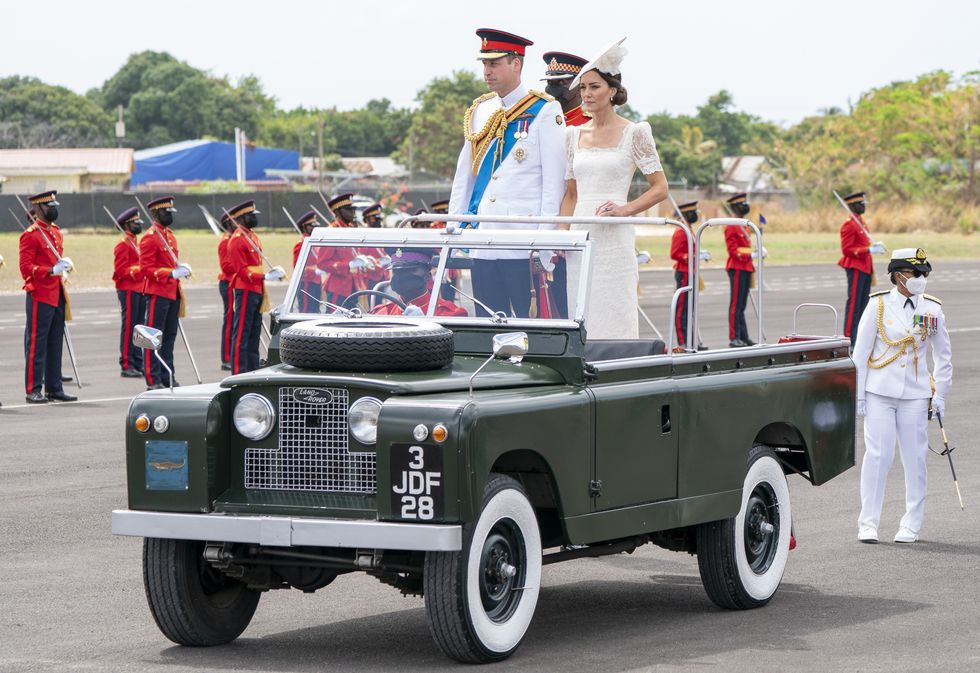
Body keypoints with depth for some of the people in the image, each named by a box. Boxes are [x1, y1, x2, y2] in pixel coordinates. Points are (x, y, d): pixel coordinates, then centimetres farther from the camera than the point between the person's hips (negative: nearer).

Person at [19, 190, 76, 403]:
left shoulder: (55, 232, 16)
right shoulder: (30, 235, -11)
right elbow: (26, 268, -16)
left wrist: (64, 265, 8)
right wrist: (52, 270, -24)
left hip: (57, 295, 8)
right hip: (40, 296, -8)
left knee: (55, 344, 11)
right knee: (36, 344, -5)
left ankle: (54, 388, 16)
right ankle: (33, 391, -3)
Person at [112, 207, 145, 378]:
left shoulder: (134, 242, 18)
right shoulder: (123, 244, -11)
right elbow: (121, 271, -17)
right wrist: (139, 270, -22)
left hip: (139, 290, 10)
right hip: (128, 291, -10)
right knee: (128, 327, -7)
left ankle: (138, 364, 16)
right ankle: (126, 366, -5)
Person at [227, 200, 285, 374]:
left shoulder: (253, 237, 17)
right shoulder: (237, 240, -13)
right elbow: (242, 270, -18)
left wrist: (271, 272, 7)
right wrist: (265, 277, -25)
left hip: (257, 290, 10)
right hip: (245, 290, -10)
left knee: (254, 333, 12)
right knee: (241, 333, -8)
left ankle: (253, 370, 17)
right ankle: (239, 374, -8)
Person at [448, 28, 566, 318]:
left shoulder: (544, 111, -3)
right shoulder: (480, 111, 15)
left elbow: (555, 178, -6)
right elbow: (464, 172, 20)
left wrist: (545, 237, -12)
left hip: (525, 245, -6)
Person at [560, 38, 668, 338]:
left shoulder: (635, 133, 0)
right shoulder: (575, 134, 13)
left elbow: (660, 189, 0)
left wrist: (625, 209, -15)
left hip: (614, 237, -5)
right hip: (580, 235, 5)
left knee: (614, 321, -7)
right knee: (580, 321, 2)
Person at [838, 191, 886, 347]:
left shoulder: (862, 223, 16)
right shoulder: (849, 225, -13)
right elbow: (847, 250, -18)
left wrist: (875, 246, 5)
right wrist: (869, 249, -22)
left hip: (865, 268, 10)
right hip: (856, 268, -10)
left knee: (863, 305, 10)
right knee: (854, 304, -8)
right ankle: (850, 340, -8)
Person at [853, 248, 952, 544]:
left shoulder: (932, 309, 4)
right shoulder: (878, 305, -2)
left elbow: (943, 355, 13)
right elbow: (860, 352, 2)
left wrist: (940, 395, 8)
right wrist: (859, 394, -2)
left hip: (915, 395, 2)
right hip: (879, 393, -2)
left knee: (915, 458, 2)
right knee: (877, 455, -6)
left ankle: (911, 526, 13)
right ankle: (868, 524, 3)